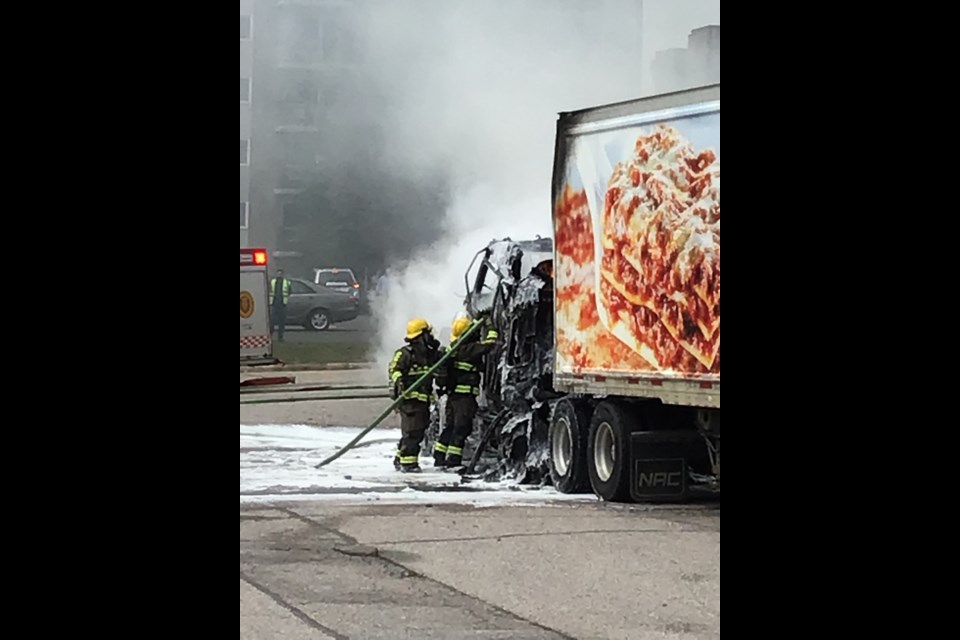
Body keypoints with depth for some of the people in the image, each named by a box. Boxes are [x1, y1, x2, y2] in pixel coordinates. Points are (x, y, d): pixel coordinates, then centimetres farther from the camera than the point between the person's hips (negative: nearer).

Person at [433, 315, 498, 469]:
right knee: (461, 428, -4)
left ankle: (439, 458, 17)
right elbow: (489, 344, -19)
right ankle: (453, 460, -5)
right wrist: (490, 327, -4)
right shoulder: (469, 349, -14)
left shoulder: (453, 348, 12)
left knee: (450, 426, 15)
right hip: (465, 394, -9)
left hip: (452, 393, 9)